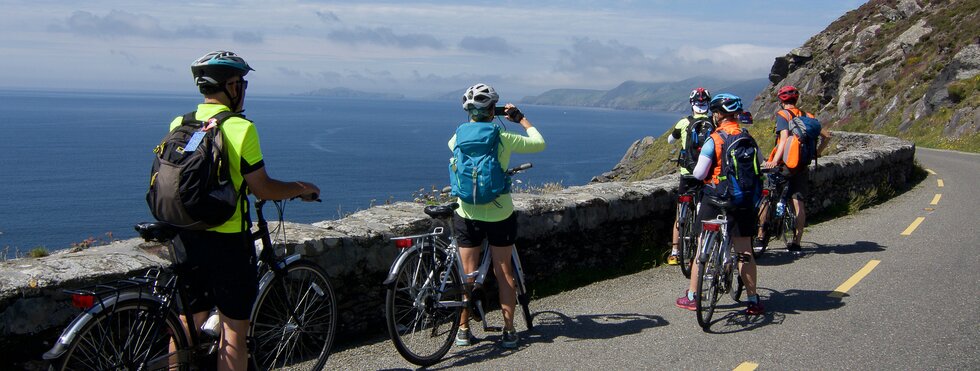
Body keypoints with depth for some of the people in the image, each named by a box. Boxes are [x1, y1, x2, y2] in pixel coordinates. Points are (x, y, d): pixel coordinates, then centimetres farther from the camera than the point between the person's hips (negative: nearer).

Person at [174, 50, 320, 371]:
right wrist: (301, 188, 3)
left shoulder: (178, 124, 4)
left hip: (186, 237, 7)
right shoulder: (240, 128, -15)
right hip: (227, 240, -6)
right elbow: (263, 189, -14)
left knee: (188, 320, 19)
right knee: (234, 330, 5)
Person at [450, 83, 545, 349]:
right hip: (499, 215, -1)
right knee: (503, 272, 10)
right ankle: (509, 331, 16)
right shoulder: (504, 139, -12)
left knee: (468, 274, 11)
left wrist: (472, 120, 29)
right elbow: (539, 143, 3)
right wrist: (520, 118, 13)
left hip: (467, 215, 2)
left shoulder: (459, 138, -5)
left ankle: (463, 330, 17)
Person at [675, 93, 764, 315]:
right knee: (744, 251, 8)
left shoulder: (714, 140, -12)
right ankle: (753, 301, 9)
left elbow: (699, 174, -13)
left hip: (715, 199, -3)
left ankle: (692, 297, 14)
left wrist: (693, 176, 9)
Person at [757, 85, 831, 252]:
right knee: (799, 204, 6)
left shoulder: (782, 114, -6)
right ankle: (796, 242, 7)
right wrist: (816, 153, 19)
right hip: (802, 166, 5)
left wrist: (774, 161, -28)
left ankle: (760, 237, 9)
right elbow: (826, 136, 10)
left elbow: (784, 138, -20)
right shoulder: (807, 116, 11)